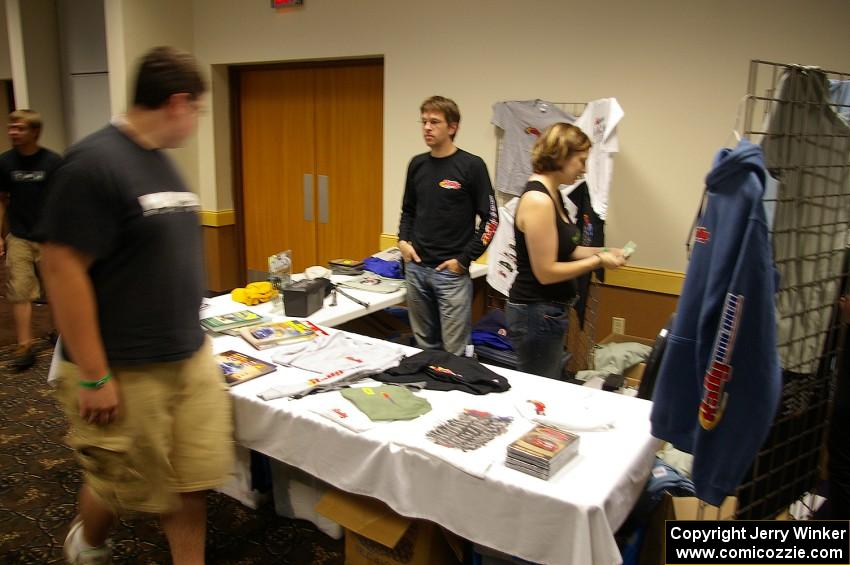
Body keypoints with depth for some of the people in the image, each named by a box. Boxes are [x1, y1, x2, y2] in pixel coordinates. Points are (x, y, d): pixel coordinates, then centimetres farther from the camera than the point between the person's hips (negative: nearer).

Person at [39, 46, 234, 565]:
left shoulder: (161, 161, 9)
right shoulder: (95, 163, -18)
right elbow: (64, 271, -20)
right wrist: (93, 377, -18)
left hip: (192, 358, 7)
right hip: (124, 371, -7)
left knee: (192, 481, 12)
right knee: (120, 488, 15)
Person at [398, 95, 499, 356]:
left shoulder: (471, 166, -8)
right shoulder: (417, 164, 8)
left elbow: (490, 219, -7)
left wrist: (464, 260, -11)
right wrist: (403, 240, 3)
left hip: (451, 272, -5)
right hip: (415, 269, 5)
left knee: (455, 351, 0)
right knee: (424, 345, 15)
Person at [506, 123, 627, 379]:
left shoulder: (552, 194, 8)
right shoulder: (537, 200, -21)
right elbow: (546, 272, -21)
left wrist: (601, 251, 4)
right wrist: (598, 261, -12)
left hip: (550, 311, 10)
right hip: (536, 314, -10)